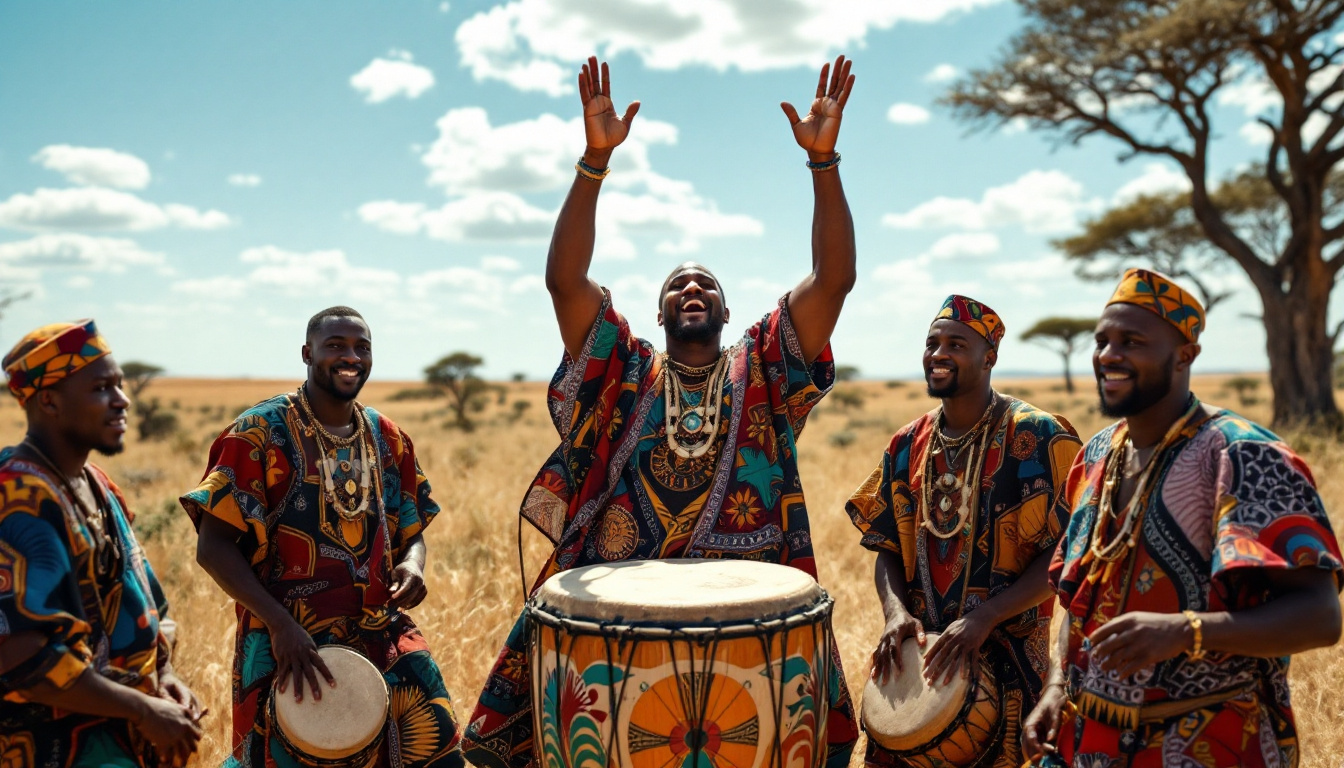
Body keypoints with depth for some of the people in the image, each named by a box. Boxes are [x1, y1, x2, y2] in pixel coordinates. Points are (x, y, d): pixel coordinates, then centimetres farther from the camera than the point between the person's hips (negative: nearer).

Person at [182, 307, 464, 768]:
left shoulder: (388, 439, 7)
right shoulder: (261, 433, -7)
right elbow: (213, 547, -11)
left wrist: (412, 565, -8)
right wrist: (280, 624, -21)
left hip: (385, 637, 4)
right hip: (290, 645, -4)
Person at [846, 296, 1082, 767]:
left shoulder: (1037, 438, -10)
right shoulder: (908, 445, 6)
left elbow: (1063, 556, -13)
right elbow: (888, 548, 9)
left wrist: (983, 618, -22)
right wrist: (895, 610, -10)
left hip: (1005, 658, -4)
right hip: (915, 655, 4)